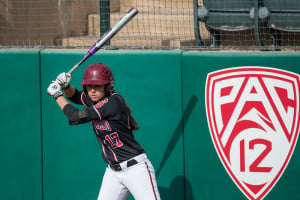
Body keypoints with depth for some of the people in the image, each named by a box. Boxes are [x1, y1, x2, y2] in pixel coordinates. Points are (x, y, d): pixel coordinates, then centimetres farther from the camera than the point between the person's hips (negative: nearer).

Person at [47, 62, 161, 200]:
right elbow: (74, 96, 26)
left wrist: (57, 95, -7)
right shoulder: (94, 99, 5)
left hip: (135, 168, -9)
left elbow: (76, 117, -20)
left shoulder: (114, 102, -20)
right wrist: (65, 86, 3)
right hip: (113, 172, 9)